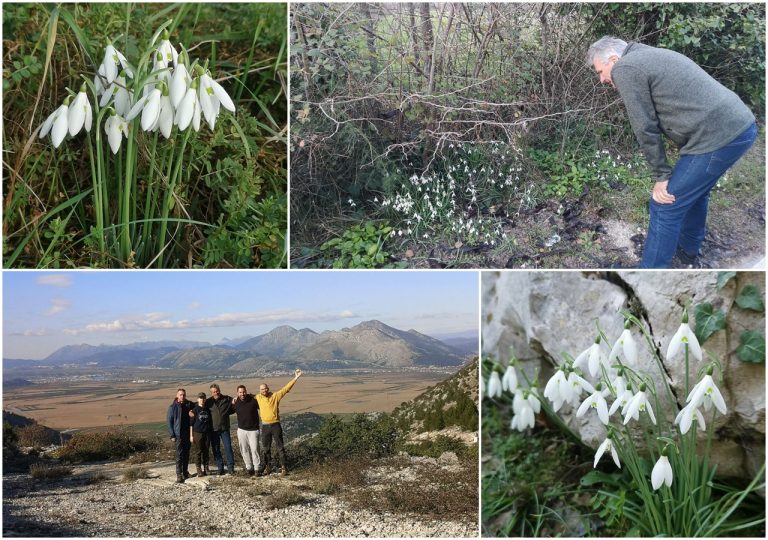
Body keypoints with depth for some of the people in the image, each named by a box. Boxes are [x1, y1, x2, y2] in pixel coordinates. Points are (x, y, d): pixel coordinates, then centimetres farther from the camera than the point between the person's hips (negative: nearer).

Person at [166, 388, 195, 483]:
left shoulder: (189, 405, 6)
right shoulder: (172, 407, -4)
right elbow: (169, 421, -3)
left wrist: (192, 413, -6)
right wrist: (172, 435, -8)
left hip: (188, 433, 4)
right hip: (178, 434, -4)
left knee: (186, 453, 11)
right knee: (179, 454, -8)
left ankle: (185, 471, 23)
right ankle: (179, 474, -7)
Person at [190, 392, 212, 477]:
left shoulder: (208, 410, 10)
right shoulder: (195, 409, -2)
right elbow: (191, 423, -3)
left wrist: (211, 433, 14)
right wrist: (191, 435, -7)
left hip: (207, 434, 4)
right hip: (197, 433, -4)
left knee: (205, 451, 8)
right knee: (197, 452, 0)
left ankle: (205, 468, 16)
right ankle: (199, 470, 6)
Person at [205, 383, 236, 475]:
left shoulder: (227, 399, 1)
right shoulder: (208, 402, 0)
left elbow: (233, 409, 13)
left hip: (225, 429, -1)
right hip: (213, 430, 1)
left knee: (228, 448, -2)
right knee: (216, 450, 6)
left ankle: (231, 467, 5)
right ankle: (220, 468, 15)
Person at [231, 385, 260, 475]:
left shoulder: (253, 400, -10)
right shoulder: (236, 403, 1)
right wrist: (232, 404, 6)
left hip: (253, 430, -3)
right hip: (241, 430, 4)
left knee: (254, 449, -8)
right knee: (244, 450, 6)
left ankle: (257, 468, 0)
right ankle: (249, 467, 17)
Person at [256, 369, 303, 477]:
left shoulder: (275, 396, -5)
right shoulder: (258, 397, 4)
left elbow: (286, 388, -11)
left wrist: (295, 378, -18)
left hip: (276, 425, -3)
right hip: (265, 426, 3)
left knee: (280, 447, 2)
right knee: (265, 449, 10)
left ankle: (283, 467, 7)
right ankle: (267, 467, 20)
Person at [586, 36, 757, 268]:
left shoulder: (624, 68, -6)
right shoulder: (649, 56, 23)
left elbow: (645, 128, -7)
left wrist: (662, 175, 0)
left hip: (717, 137, -10)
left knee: (666, 205, -1)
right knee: (694, 191, 30)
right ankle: (689, 251, 50)